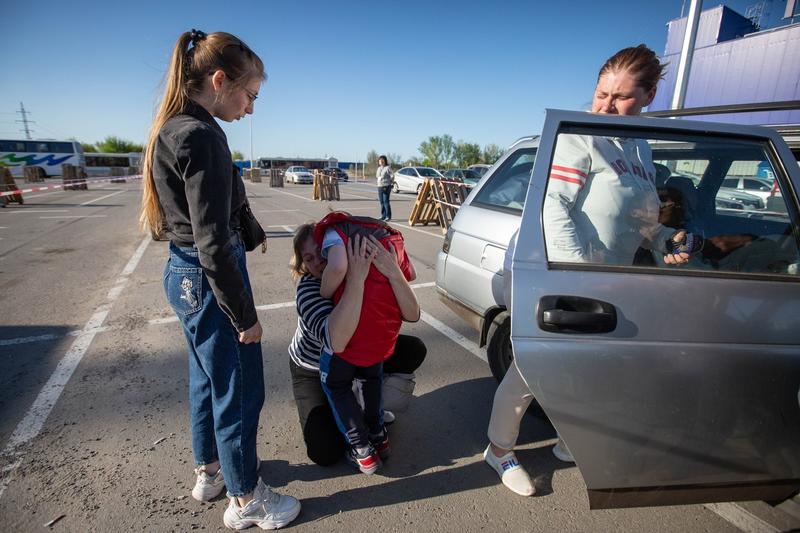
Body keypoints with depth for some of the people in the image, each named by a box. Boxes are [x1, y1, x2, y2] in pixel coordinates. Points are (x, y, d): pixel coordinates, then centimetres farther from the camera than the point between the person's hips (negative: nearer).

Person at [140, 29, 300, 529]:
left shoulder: (171, 129, 10)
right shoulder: (202, 137, -21)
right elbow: (213, 243, -24)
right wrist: (245, 315, -16)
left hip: (182, 272, 10)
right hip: (208, 279, -10)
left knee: (208, 379, 23)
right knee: (238, 389, 6)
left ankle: (210, 471, 44)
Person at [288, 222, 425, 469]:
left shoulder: (371, 274, -19)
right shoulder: (308, 287, -30)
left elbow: (412, 315, -30)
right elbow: (336, 341, -49)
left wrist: (394, 273, -47)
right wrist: (356, 278, -54)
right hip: (312, 371, -3)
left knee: (414, 350, -13)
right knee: (326, 452, -17)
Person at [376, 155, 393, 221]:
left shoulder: (388, 168, -7)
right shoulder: (379, 168, 15)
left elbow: (392, 176, -9)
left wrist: (390, 182, -2)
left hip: (386, 186, -7)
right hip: (379, 186, 7)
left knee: (386, 201, -10)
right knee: (381, 202, 9)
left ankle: (388, 216, -6)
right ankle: (383, 215, 17)